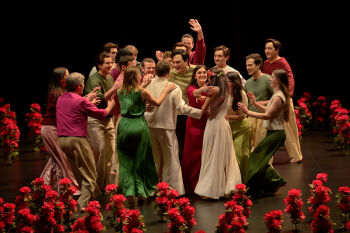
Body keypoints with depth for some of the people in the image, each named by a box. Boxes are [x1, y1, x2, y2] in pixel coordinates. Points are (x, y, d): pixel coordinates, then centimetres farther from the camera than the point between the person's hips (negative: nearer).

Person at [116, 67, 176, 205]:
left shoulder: (121, 92, 2)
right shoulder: (142, 92, -10)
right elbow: (157, 103, 5)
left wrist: (143, 85, 30)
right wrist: (166, 90, 18)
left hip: (124, 126, 3)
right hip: (139, 126, -3)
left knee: (126, 162, 8)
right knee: (140, 160, 12)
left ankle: (129, 193, 1)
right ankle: (141, 191, 13)